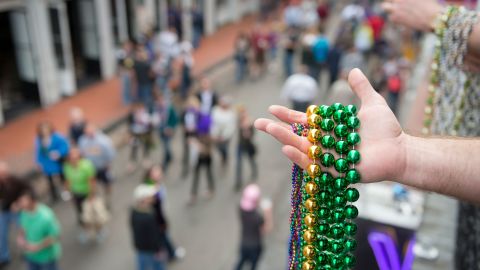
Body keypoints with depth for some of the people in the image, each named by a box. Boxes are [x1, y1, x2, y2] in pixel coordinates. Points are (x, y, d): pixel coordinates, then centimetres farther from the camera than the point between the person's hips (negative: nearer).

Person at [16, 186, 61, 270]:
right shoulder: (24, 212, -15)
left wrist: (36, 247, -26)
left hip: (47, 256, -5)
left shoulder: (46, 216, -35)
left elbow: (55, 237, -24)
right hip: (31, 255, 6)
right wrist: (20, 237, -13)